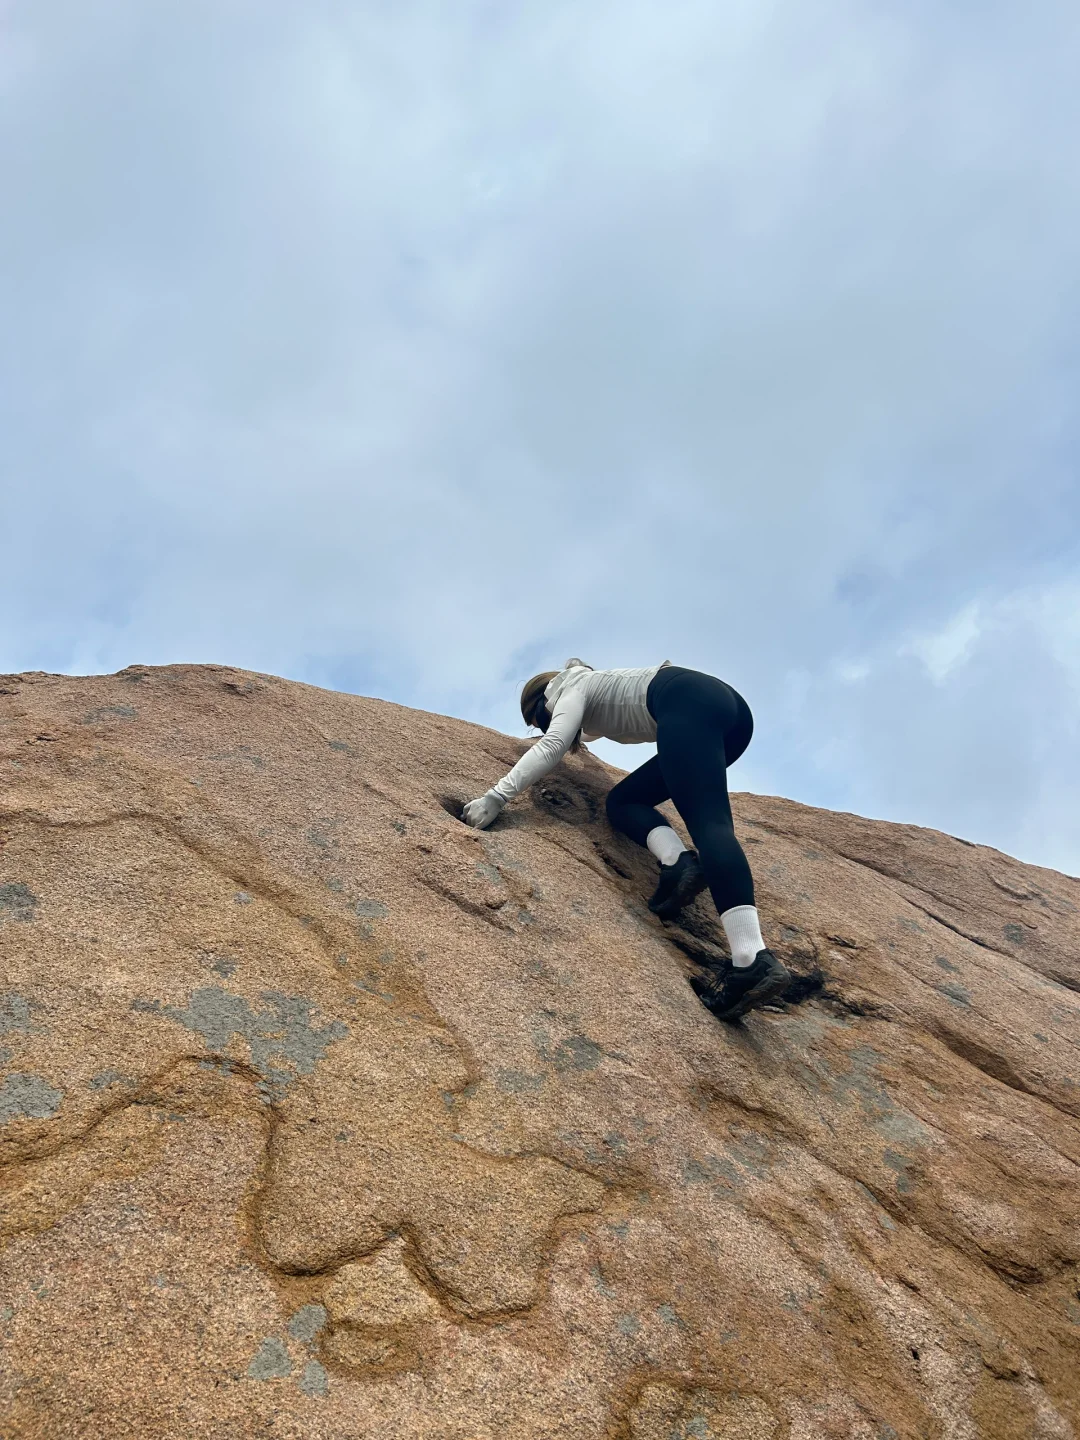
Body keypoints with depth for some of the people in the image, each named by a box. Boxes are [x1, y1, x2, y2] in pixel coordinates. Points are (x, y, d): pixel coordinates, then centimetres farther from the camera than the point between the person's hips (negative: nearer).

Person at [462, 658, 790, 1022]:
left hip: (690, 703, -9)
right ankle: (679, 862, -16)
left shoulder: (572, 688, 13)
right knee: (625, 800, 12)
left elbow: (552, 745, -7)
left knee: (707, 821, -23)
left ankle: (754, 961, -38)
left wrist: (496, 797, -10)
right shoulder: (594, 691, 38)